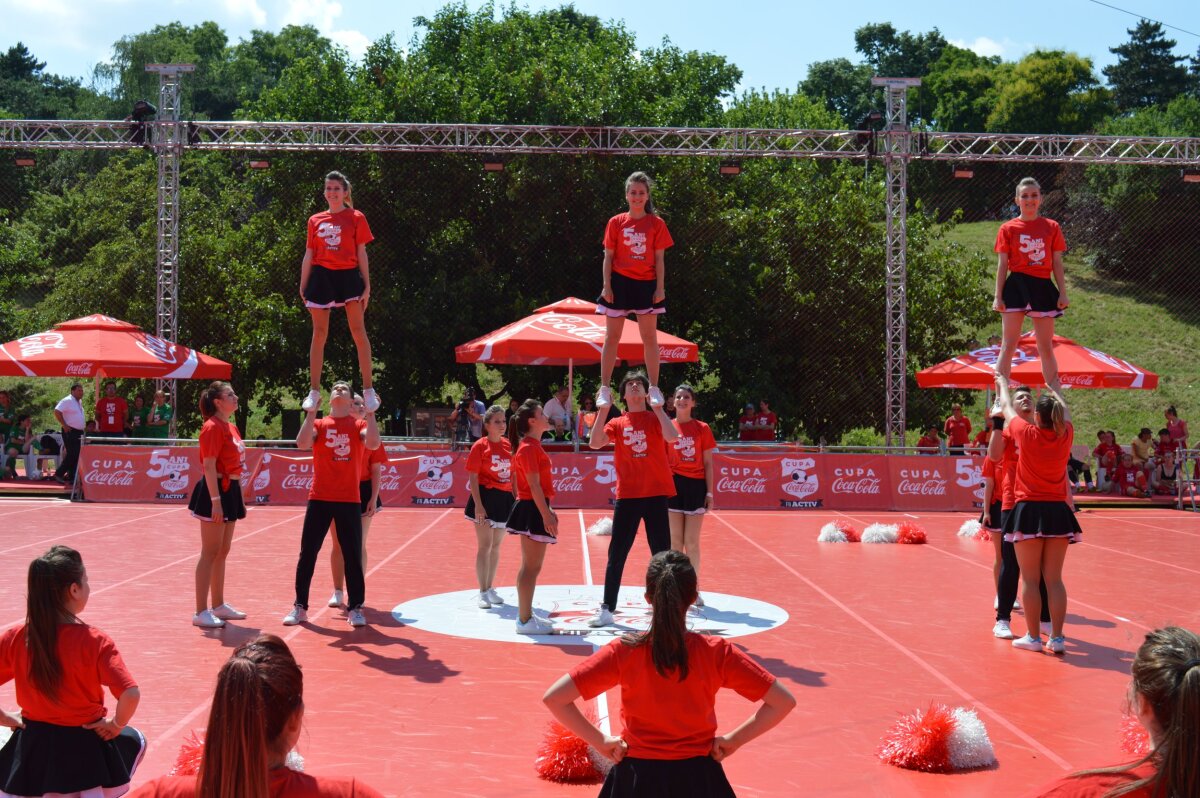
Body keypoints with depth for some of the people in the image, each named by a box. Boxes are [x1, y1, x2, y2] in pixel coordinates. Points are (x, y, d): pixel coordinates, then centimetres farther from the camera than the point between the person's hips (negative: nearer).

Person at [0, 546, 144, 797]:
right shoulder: (95, 642, -22)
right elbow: (130, 695, -30)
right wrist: (116, 724, -11)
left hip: (31, 747, 3)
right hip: (85, 743, -3)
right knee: (135, 742, 28)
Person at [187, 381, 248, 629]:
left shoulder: (231, 427, 14)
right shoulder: (213, 427, -14)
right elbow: (209, 467, -20)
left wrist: (240, 499, 20)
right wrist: (215, 501, -25)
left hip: (231, 491, 9)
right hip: (216, 491, -9)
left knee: (222, 552, 16)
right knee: (210, 553, -6)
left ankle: (218, 606, 26)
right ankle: (201, 612, -1)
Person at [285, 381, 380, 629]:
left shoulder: (359, 425, 4)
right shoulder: (318, 424, 6)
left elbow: (373, 444, -16)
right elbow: (302, 444, -13)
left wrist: (370, 413, -16)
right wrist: (311, 413, -16)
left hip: (349, 500, 0)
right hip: (319, 498, 1)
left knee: (353, 555, 3)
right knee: (308, 553, 3)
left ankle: (355, 607, 13)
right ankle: (300, 606, 13)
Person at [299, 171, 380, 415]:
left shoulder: (356, 218, 6)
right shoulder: (315, 220, 13)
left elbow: (361, 253, 4)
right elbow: (309, 255, 15)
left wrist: (367, 285, -2)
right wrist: (303, 286, 9)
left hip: (348, 275, -2)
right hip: (321, 276, 3)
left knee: (358, 330, -9)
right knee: (319, 334, 3)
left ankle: (368, 390, -6)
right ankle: (314, 391, 7)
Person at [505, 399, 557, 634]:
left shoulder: (532, 446, 15)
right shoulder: (529, 448, -16)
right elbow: (534, 485, -20)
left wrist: (547, 510, 21)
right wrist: (546, 515, -23)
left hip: (533, 509, 10)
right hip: (533, 510, -10)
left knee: (530, 567, 15)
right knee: (531, 567, -5)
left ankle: (526, 615, 23)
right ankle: (525, 621, -1)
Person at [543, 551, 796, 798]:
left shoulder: (624, 652, -13)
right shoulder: (717, 653, -12)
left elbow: (553, 697, -15)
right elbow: (784, 701, -8)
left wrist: (601, 741, -5)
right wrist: (733, 740, 0)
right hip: (697, 776, 1)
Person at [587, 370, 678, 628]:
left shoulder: (656, 418, 5)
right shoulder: (617, 423, 8)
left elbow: (672, 437, -16)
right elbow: (595, 443, -9)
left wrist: (658, 407, -14)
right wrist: (603, 409, -12)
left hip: (656, 493, -1)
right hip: (627, 495, 1)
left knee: (662, 554, 4)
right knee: (616, 554, 2)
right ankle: (607, 609, 9)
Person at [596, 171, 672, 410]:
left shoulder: (657, 224, 3)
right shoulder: (616, 222, 4)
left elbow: (660, 259, 3)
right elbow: (608, 256, 4)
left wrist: (660, 287, -5)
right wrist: (607, 285, -4)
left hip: (646, 284, 0)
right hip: (620, 283, 0)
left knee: (650, 338, 2)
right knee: (612, 338, 2)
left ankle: (654, 388, 8)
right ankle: (604, 388, 6)